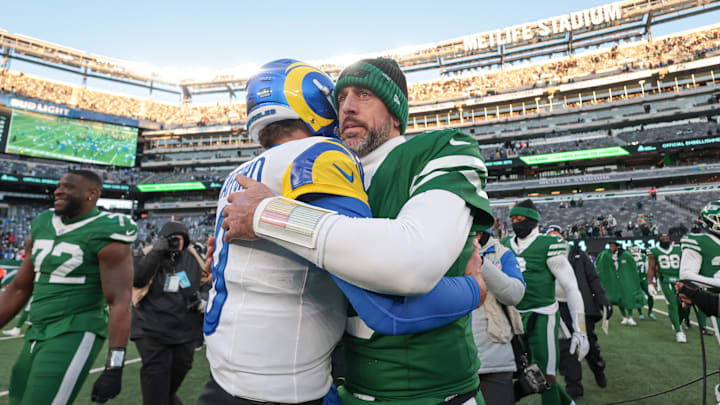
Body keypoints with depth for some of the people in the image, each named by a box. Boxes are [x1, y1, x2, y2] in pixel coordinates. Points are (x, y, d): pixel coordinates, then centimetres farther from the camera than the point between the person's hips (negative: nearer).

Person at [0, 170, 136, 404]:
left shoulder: (105, 236, -15)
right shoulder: (41, 226, 9)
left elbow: (120, 302, -19)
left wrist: (114, 367, -22)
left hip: (76, 335, -8)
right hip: (36, 335, 8)